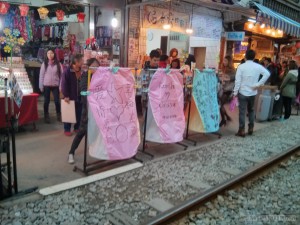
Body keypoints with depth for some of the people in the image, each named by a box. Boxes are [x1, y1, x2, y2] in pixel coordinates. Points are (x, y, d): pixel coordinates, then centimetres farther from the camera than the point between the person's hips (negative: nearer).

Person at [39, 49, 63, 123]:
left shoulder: (58, 64, 1)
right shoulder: (44, 64, 1)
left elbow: (61, 75, 2)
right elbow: (41, 75, 3)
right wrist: (41, 86, -2)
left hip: (55, 85, 0)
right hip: (46, 85, 0)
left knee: (57, 101, 0)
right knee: (46, 101, 6)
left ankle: (58, 114, 19)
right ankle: (46, 116, 17)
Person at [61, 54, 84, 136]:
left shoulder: (81, 71, 8)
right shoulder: (67, 71, -10)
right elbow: (64, 84, -14)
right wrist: (66, 95, -18)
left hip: (79, 97, 5)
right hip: (70, 97, -5)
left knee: (79, 114, 11)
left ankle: (77, 128, 26)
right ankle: (67, 129, 16)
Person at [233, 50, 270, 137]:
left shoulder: (241, 66, -10)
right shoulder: (258, 66, -2)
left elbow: (238, 81, -13)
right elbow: (267, 73, -14)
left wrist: (235, 92, -6)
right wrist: (258, 84, -11)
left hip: (242, 92, -3)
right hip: (253, 93, 3)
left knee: (242, 112, 1)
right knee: (251, 110, 18)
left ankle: (241, 131, 3)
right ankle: (251, 128, 23)